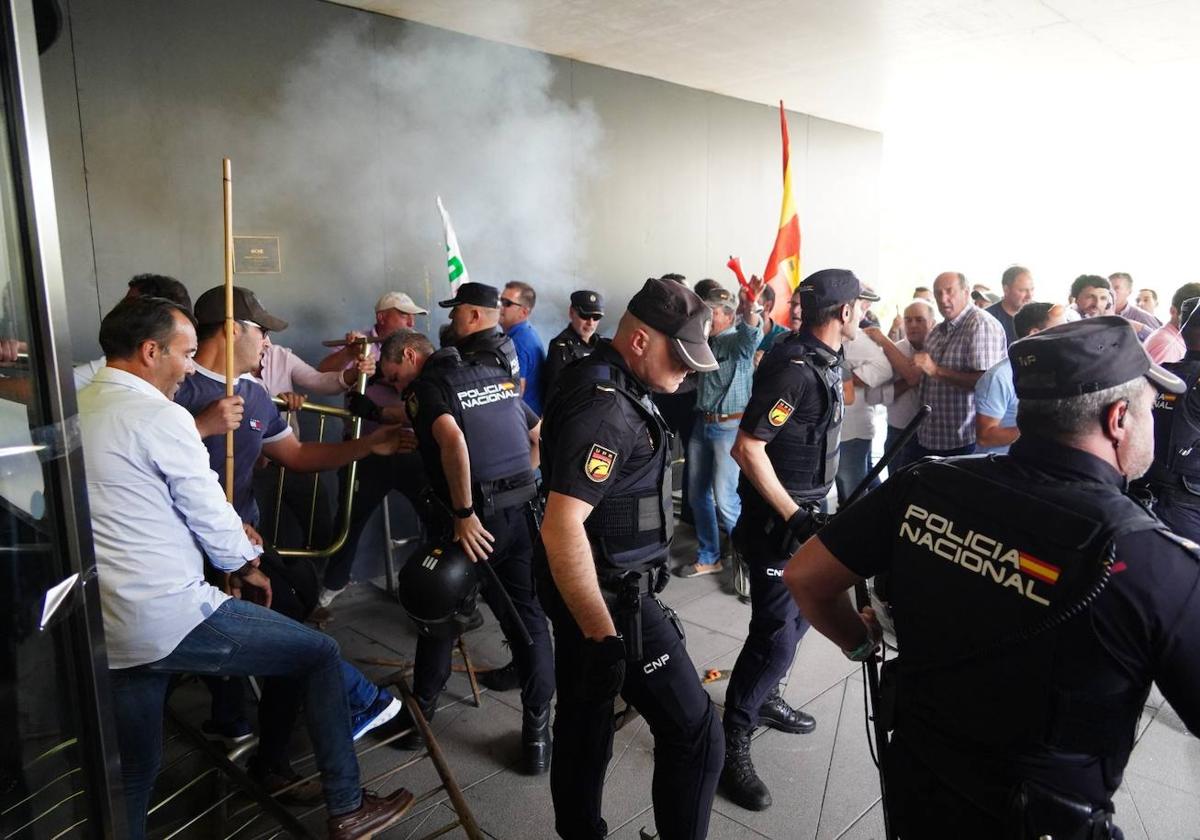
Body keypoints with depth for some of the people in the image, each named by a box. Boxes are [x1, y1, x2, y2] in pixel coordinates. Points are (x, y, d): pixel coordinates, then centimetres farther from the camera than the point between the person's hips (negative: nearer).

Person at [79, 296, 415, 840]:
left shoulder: (73, 412, 10)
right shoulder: (158, 416, -15)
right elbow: (209, 514, -9)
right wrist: (246, 565, 9)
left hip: (102, 632, 9)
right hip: (169, 619, -8)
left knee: (133, 770, 21)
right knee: (319, 654, 5)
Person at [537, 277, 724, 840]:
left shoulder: (611, 388, 9)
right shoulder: (603, 407, -23)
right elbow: (561, 527, -29)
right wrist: (604, 638, -25)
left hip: (591, 591, 10)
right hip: (608, 597, -10)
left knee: (584, 723, 21)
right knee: (694, 733, 0)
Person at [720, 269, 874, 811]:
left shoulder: (823, 359, 7)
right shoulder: (794, 366, -24)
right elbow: (747, 447, -26)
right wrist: (791, 516, -24)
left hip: (805, 508, 10)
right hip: (776, 518, -10)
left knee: (801, 612, 21)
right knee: (777, 636, -5)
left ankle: (762, 699, 40)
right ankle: (732, 743, 9)